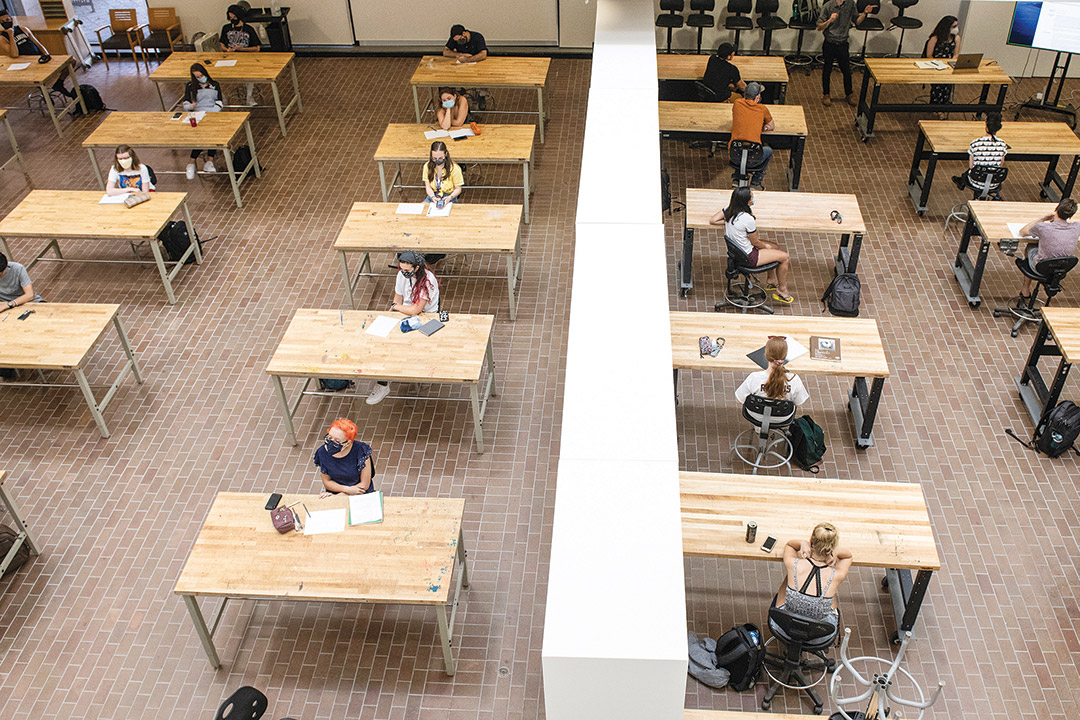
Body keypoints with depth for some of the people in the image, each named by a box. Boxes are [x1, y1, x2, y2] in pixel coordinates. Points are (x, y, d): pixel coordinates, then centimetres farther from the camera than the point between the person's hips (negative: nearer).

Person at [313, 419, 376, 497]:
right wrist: (347, 489, -16)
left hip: (361, 495, -1)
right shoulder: (322, 452, -11)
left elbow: (364, 485, -12)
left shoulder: (360, 450, -18)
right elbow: (326, 482, 1)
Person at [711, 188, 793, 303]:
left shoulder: (728, 210, -11)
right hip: (747, 257, -9)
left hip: (735, 250, 9)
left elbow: (712, 221, 1)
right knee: (784, 257, 4)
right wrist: (766, 246, 5)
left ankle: (770, 280, 41)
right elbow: (755, 242, -16)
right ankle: (782, 290, 21)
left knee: (774, 247, 26)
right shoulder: (748, 219, -32)